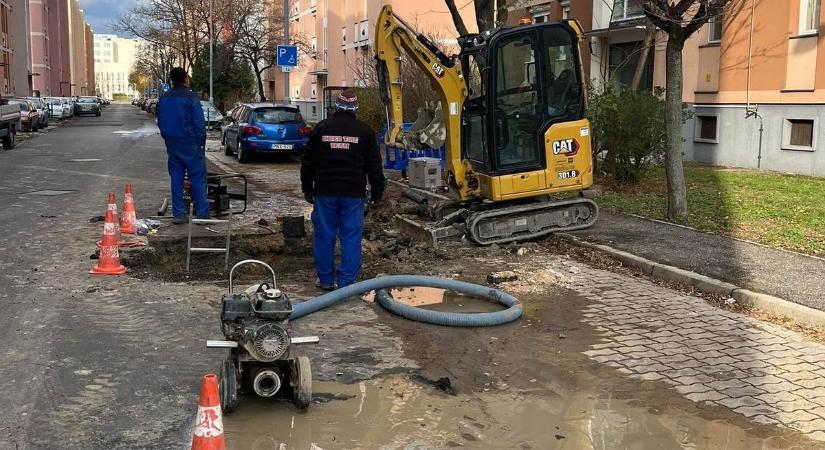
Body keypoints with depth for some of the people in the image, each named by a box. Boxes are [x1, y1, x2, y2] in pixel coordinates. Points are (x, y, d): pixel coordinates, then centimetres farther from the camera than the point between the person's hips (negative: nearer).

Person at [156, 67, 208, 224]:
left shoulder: (164, 99, 9)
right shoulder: (191, 97, -12)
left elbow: (160, 122, 16)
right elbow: (199, 123, -13)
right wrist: (201, 143, -6)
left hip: (172, 144, 6)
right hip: (190, 143, -6)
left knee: (176, 178, 9)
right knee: (197, 178, -2)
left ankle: (178, 213, 9)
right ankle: (202, 213, -4)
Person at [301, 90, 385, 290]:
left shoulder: (321, 128, 3)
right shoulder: (365, 131, 0)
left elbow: (308, 162, 7)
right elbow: (374, 166, 2)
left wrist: (307, 189, 16)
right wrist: (377, 193, 9)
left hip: (325, 192, 1)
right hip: (353, 194, -1)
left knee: (324, 236, 9)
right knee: (351, 238, 3)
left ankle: (326, 279, 16)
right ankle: (347, 282, 2)